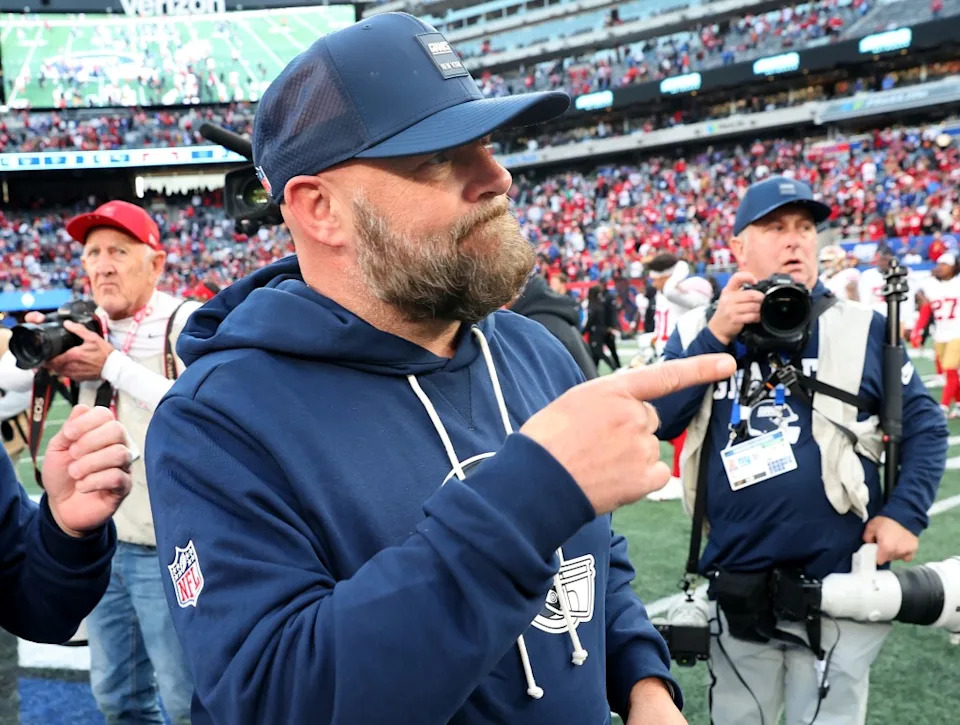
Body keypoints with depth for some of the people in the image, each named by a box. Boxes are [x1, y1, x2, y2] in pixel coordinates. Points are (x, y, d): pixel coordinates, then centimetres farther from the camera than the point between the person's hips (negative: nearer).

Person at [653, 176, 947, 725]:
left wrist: (905, 514, -9)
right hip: (736, 591, 2)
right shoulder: (700, 330, 4)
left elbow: (925, 425, 3)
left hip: (838, 592, -2)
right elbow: (658, 422, -8)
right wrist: (715, 338, -14)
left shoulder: (860, 328, -1)